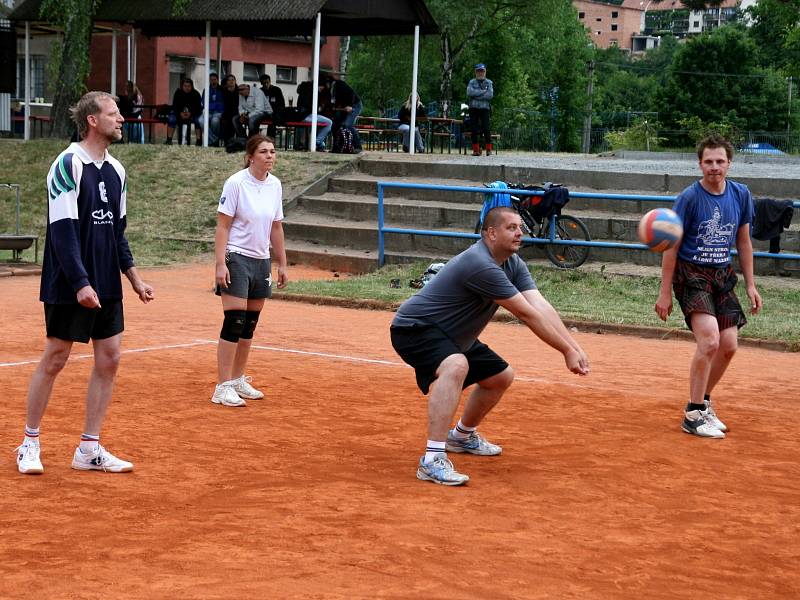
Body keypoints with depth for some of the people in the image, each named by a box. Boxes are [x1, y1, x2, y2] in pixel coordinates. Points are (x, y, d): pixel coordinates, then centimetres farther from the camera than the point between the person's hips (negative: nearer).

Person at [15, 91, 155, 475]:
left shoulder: (116, 170, 10)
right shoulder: (68, 164, -12)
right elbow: (63, 231, -18)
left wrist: (133, 277, 14)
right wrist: (80, 283, -23)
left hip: (107, 286, 7)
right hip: (69, 287, -7)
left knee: (109, 359, 4)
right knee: (54, 359, 1)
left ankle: (89, 450, 12)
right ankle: (29, 444, 16)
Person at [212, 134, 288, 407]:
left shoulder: (275, 185, 6)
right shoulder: (236, 183, -12)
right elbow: (222, 225, -12)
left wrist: (282, 264, 15)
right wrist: (220, 263, -18)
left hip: (261, 261, 6)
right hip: (236, 259, -6)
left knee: (249, 325, 10)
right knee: (234, 321, -11)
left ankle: (238, 380, 21)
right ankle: (223, 388, -6)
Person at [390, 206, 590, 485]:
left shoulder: (513, 264, 0)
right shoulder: (480, 265, -30)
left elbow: (542, 307, -12)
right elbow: (527, 315, -29)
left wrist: (575, 347, -24)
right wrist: (567, 351, -26)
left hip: (452, 337, 10)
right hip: (415, 328, -10)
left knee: (501, 376, 19)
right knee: (456, 366, -39)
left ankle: (462, 435, 43)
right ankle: (432, 460, -42)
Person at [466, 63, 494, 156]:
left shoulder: (489, 82, 10)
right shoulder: (472, 82, 12)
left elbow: (490, 95, -5)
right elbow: (469, 92, -7)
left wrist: (476, 95, -7)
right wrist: (483, 91, -8)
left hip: (485, 108, -1)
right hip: (473, 108, 1)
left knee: (486, 128, -10)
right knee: (474, 129, -1)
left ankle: (489, 150, -7)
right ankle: (476, 150, 3)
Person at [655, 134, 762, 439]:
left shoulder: (741, 195, 2)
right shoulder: (689, 198, -13)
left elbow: (744, 242, 13)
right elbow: (671, 247, -8)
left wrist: (750, 285, 11)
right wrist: (665, 293, -9)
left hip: (722, 276, 6)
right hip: (691, 275, -6)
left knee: (729, 346, 5)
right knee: (710, 339, -21)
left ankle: (702, 402, 26)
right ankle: (693, 414, -12)